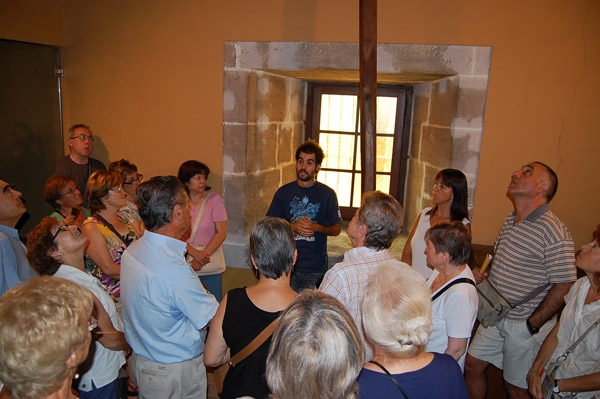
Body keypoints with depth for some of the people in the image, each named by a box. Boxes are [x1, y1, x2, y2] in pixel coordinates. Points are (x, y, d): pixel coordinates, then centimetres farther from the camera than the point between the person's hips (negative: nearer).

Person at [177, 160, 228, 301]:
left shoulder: (214, 199, -3)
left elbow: (222, 233, -6)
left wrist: (203, 257, -11)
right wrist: (195, 253, -17)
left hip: (210, 267, -1)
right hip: (185, 266, 1)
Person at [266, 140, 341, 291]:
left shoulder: (327, 194, 0)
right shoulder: (284, 192, 3)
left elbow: (337, 229, 4)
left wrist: (315, 227, -14)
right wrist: (292, 226, -13)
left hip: (315, 267, -1)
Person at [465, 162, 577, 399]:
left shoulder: (553, 232, -22)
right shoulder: (510, 221, 5)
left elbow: (564, 286, -22)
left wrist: (532, 325, -17)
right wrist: (480, 274, 0)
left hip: (524, 325, -7)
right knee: (472, 366, 14)